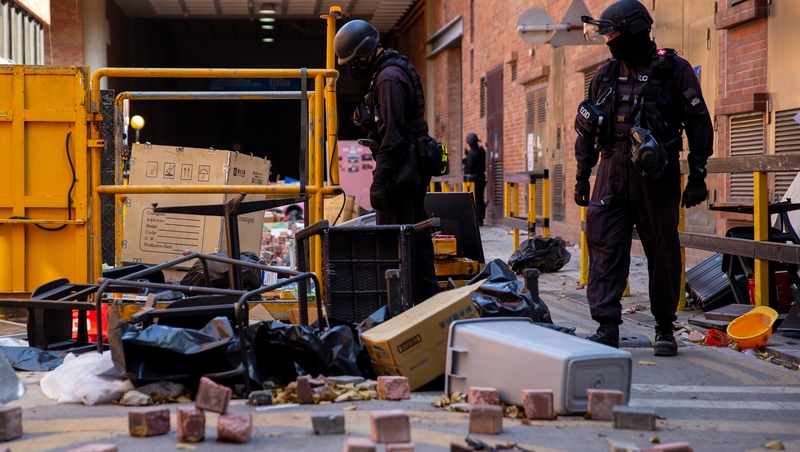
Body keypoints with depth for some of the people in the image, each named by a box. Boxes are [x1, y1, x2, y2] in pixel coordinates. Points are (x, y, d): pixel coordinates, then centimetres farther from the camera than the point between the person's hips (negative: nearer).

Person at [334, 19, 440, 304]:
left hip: (399, 172, -11)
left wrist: (379, 180, -22)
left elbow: (391, 136, -21)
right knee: (416, 236, 14)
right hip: (413, 170, 11)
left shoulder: (388, 79, -15)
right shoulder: (396, 70, 18)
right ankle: (427, 299, 19)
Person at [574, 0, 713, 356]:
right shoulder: (605, 75, 12)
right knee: (605, 247, -4)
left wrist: (698, 176, -5)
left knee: (663, 252, 3)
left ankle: (665, 328, 14)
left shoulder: (674, 70, -1)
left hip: (656, 177, -3)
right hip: (612, 175, 4)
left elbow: (699, 123, 0)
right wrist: (582, 176, 15)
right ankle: (607, 326, -2)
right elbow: (587, 130, 18)